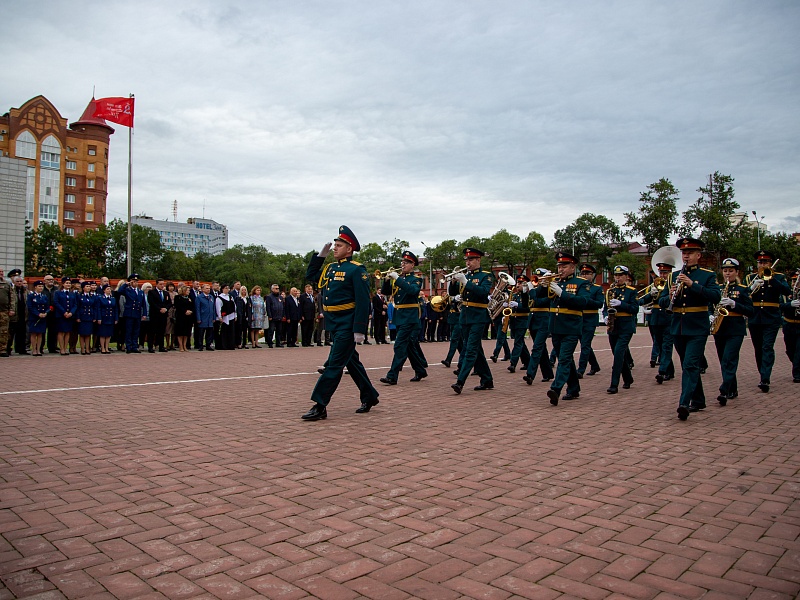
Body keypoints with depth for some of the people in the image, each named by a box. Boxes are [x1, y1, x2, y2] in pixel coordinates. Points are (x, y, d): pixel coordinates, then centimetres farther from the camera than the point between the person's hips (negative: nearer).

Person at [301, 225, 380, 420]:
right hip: (334, 324, 9)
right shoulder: (330, 268, 13)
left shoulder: (357, 270, -11)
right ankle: (369, 397, 28)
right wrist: (320, 255, 12)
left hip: (347, 325, -8)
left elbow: (363, 301, -17)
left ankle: (320, 406, -3)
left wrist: (360, 330, -21)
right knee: (352, 362, 15)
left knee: (334, 364, -6)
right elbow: (310, 275, 25)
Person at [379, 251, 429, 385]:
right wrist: (387, 280, -9)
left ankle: (392, 376, -12)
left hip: (410, 318, -7)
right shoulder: (397, 279, 14)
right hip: (399, 317, 7)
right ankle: (421, 371, 27)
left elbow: (412, 290, -25)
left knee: (400, 345, -12)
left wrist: (397, 278, -26)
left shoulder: (416, 280, -4)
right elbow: (385, 292, 8)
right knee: (410, 346, 15)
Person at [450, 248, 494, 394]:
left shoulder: (486, 276, -3)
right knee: (476, 350, 12)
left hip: (478, 317, -7)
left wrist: (466, 282, -26)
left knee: (471, 350, -11)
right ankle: (487, 381, 23)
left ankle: (460, 382, -17)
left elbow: (484, 292, -22)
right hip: (464, 317, 7)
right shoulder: (464, 275, 14)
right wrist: (454, 281, -4)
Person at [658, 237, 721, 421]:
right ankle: (698, 401, 27)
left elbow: (715, 296, -16)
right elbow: (661, 301, 8)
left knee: (690, 365, -14)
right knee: (689, 366, 14)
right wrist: (670, 297, -15)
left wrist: (692, 284, -25)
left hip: (697, 329, -5)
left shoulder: (708, 275, 0)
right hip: (678, 328, 5)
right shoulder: (674, 276, 12)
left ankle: (684, 404, -19)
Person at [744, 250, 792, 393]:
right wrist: (752, 288, -19)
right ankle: (763, 376, 22)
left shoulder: (778, 277, 6)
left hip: (771, 319, -3)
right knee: (758, 349, 9)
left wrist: (771, 279, -21)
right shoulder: (750, 278, 11)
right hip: (754, 319, 3)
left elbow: (787, 291, -12)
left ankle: (765, 380, -19)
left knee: (767, 348, -13)